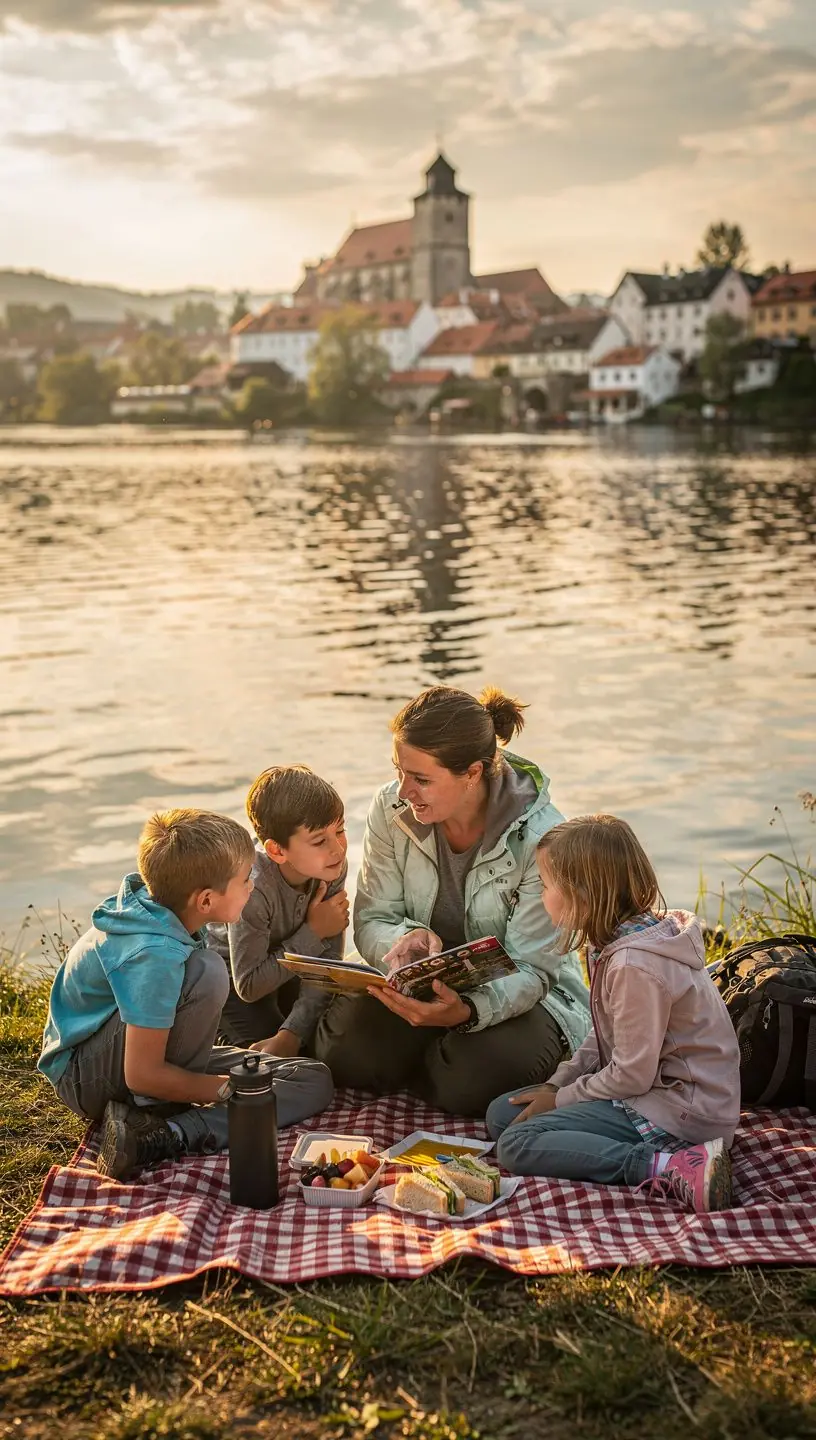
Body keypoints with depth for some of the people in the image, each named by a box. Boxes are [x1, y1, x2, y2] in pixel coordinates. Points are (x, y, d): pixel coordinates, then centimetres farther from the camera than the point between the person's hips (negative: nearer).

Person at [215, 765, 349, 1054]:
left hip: (282, 962, 5)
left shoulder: (333, 867, -23)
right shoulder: (252, 888, -39)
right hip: (229, 974, -5)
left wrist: (291, 1034, -31)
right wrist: (313, 933, -30)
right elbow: (248, 986, -32)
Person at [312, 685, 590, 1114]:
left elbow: (531, 970, -22)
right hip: (422, 983, 3)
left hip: (520, 996, -3)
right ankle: (430, 1058, 7)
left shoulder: (541, 837, -23)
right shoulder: (391, 809, -11)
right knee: (343, 1051, -25)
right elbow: (371, 921, -5)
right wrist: (406, 939, -31)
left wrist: (466, 1011, -43)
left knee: (469, 1080, -33)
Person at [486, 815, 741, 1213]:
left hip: (678, 1109, -11)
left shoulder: (634, 964, -25)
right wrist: (556, 1084, 5)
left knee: (516, 1144, -18)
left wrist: (560, 1100, -7)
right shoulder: (618, 943, 6)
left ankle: (669, 1169, -24)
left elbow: (632, 1075, -21)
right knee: (502, 1112, 8)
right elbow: (605, 1040, 16)